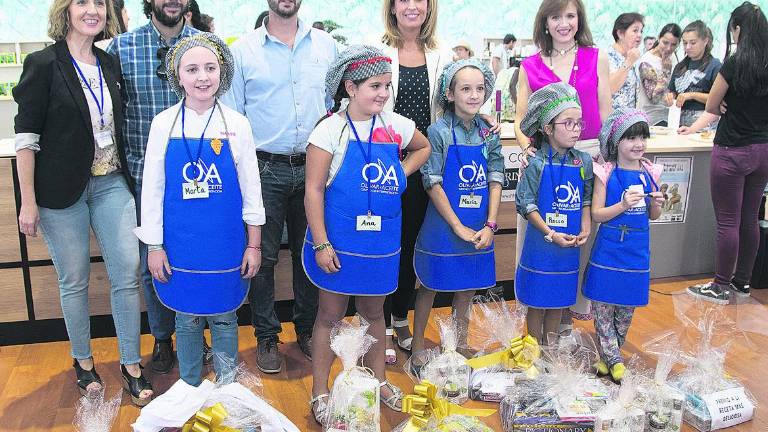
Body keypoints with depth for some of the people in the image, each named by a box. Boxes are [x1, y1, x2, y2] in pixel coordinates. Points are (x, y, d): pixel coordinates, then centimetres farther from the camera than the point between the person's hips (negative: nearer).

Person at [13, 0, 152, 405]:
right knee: (74, 281, 7)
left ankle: (131, 364, 16)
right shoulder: (43, 64, -7)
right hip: (62, 190, -4)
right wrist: (28, 201, -11)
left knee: (127, 274, 2)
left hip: (112, 184, 4)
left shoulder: (111, 64, 8)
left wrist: (130, 178, 14)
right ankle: (83, 360, 28)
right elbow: (26, 135, -8)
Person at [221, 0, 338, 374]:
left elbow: (339, 101, 14)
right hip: (264, 170, -2)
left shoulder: (326, 45, 8)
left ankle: (308, 329, 28)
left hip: (313, 167, 2)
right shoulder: (243, 50, 1)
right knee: (263, 255, 4)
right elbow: (230, 115, 2)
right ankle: (266, 336, 20)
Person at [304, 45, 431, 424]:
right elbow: (314, 190, -12)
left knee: (373, 311, 19)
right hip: (339, 240, -4)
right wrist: (321, 244, -15)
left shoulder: (395, 125, 2)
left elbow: (423, 148, 23)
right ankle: (319, 392, 22)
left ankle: (378, 380, 36)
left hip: (381, 241, 4)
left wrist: (401, 173, 5)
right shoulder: (331, 129, -11)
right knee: (331, 314, 8)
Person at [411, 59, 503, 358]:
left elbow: (496, 180, 3)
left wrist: (490, 225, -7)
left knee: (467, 288, 15)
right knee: (430, 286, 8)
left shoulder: (488, 133, 3)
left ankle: (460, 345, 32)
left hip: (479, 229, 4)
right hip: (444, 226, -4)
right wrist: (458, 227, -14)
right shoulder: (439, 132, -10)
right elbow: (432, 184, -12)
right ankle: (417, 347, 24)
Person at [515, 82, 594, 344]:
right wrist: (551, 234, -18)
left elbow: (587, 200, 11)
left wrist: (585, 230, -4)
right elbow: (526, 205, -12)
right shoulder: (537, 163, -12)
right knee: (537, 302, 8)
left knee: (558, 301, 17)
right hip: (541, 243, -5)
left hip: (570, 244, 5)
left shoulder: (584, 161, 2)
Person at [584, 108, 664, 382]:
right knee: (603, 307, 1)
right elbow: (597, 214, -11)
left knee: (626, 310, 13)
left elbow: (653, 216, 11)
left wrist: (656, 203, -10)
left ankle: (609, 357, 29)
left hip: (637, 251, 4)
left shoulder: (650, 172, 3)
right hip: (609, 249, -4)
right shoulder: (606, 173, -8)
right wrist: (623, 204, -24)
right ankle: (613, 360, 15)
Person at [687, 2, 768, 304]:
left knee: (728, 222, 1)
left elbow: (711, 107, -3)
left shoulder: (734, 64, -14)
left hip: (732, 151, -6)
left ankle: (720, 287, 11)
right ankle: (742, 281, 26)